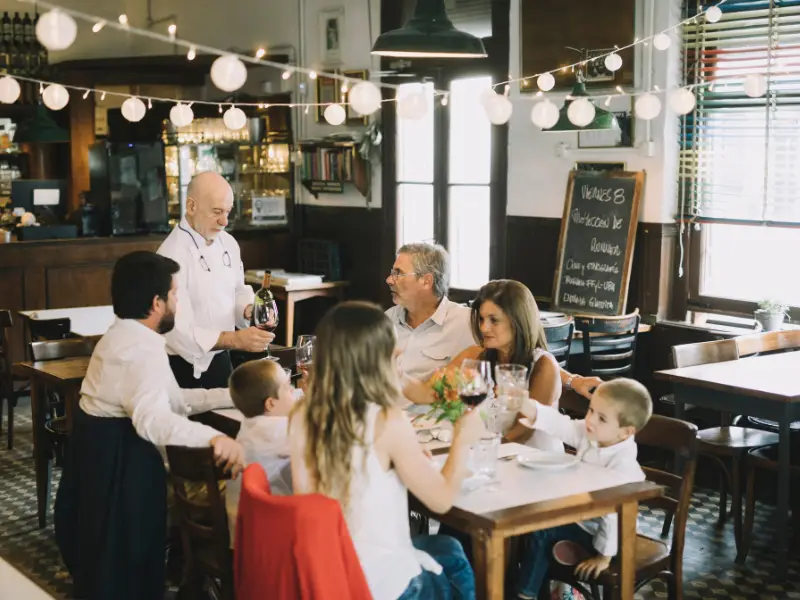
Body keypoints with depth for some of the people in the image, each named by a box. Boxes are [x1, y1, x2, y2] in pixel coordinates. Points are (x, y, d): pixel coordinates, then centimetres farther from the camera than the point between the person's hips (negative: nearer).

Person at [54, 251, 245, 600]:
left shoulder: (123, 335, 14)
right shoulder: (145, 349, -21)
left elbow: (171, 400, 14)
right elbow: (151, 418, -38)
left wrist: (232, 396, 11)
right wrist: (213, 437, -49)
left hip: (99, 447, 11)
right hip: (118, 459, -11)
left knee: (100, 555, 23)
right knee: (126, 561, 2)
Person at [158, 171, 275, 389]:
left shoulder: (228, 242, 3)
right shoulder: (174, 254, -22)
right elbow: (178, 332, -26)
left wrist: (249, 310, -7)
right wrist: (235, 340, -34)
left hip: (220, 360, 7)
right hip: (185, 369, -7)